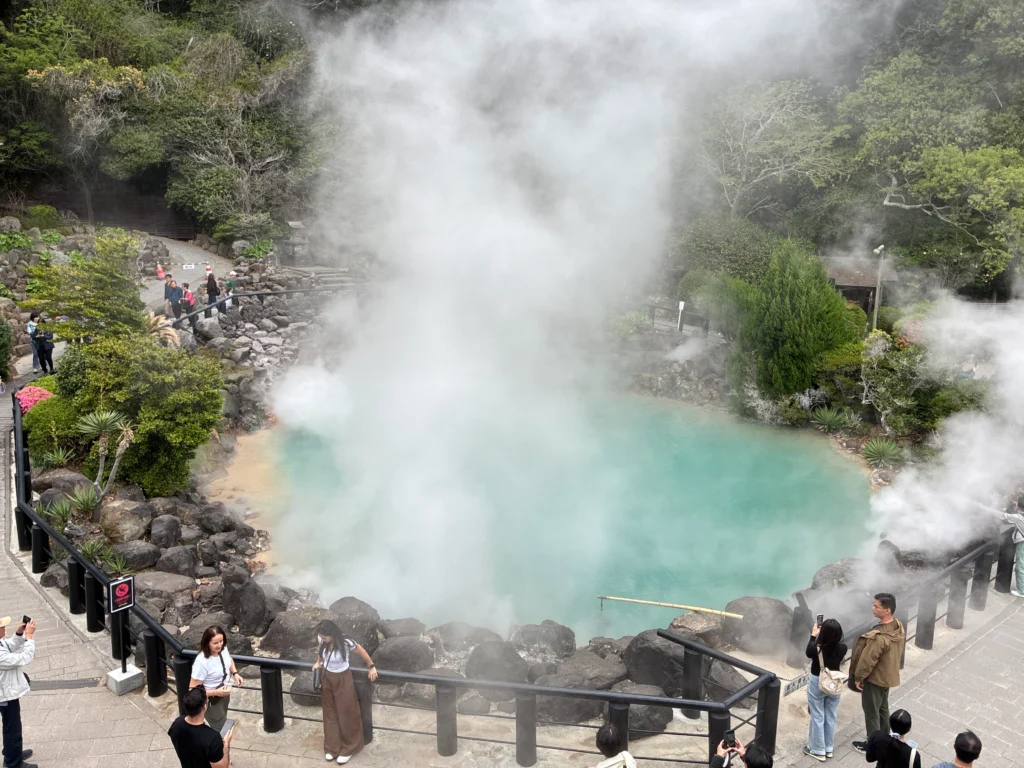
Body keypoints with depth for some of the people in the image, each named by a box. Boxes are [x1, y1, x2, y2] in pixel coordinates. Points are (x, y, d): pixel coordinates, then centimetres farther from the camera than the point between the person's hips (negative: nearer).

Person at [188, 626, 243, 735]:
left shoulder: (222, 648, -15)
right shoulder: (201, 662, -36)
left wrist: (235, 673, -7)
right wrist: (216, 692, -34)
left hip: (224, 694, 7)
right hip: (212, 701, -7)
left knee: (222, 723, 29)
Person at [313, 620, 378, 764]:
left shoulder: (345, 643, -31)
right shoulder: (322, 640, -17)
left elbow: (362, 651, -14)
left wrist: (372, 667, -4)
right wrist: (318, 663, 3)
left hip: (342, 679, -5)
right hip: (327, 678, 5)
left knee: (346, 714, 9)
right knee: (330, 713, 16)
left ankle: (348, 749, 24)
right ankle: (332, 747, 31)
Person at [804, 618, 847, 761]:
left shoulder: (816, 648, -26)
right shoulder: (842, 648, -18)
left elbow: (808, 653, -3)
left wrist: (813, 635, 5)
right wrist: (831, 632, 0)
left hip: (817, 684, -4)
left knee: (817, 718, 11)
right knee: (831, 717, 18)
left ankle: (818, 750, 21)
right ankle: (829, 748, 32)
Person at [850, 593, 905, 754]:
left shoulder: (879, 637, -37)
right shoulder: (898, 626, -9)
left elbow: (867, 660, -25)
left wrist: (858, 677, -10)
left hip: (875, 678, -8)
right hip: (889, 675, 8)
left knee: (871, 711, 11)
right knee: (883, 708, 25)